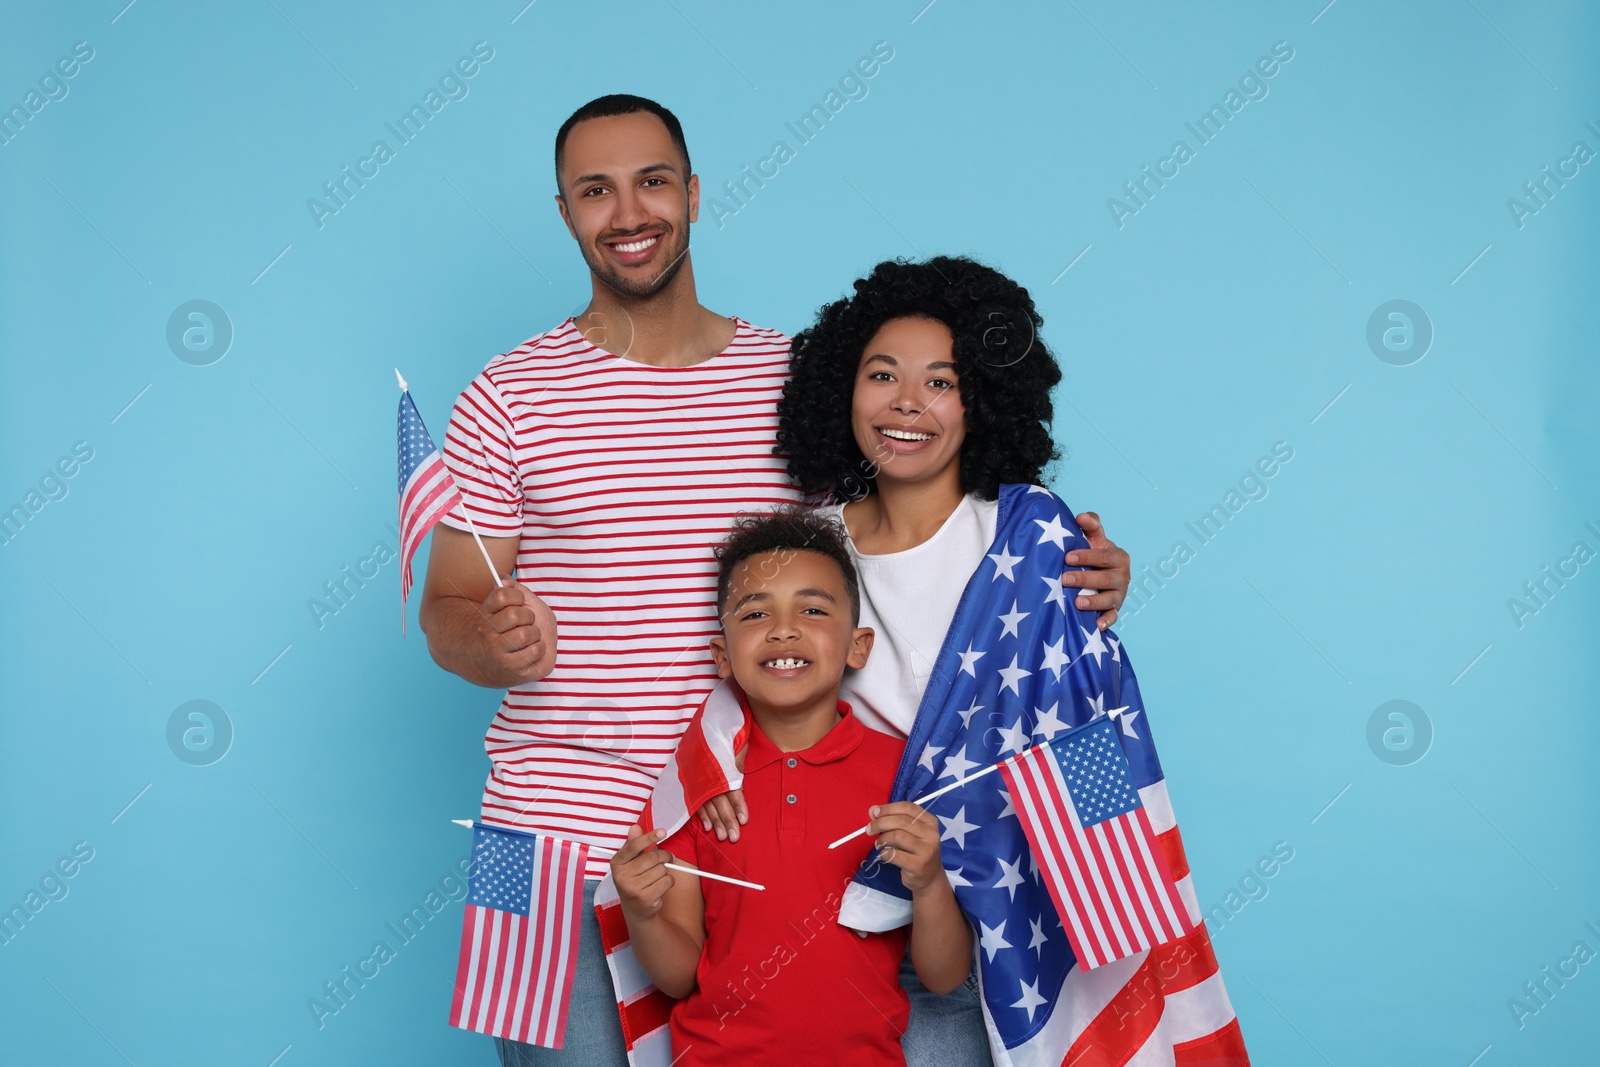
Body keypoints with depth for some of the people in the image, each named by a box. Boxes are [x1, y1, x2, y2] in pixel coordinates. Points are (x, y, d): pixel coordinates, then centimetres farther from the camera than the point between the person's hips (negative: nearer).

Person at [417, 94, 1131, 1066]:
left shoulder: (797, 378, 6)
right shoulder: (507, 400, 1)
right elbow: (447, 611, 3)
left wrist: (1070, 579, -4)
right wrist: (498, 645, -21)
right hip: (561, 843, -1)